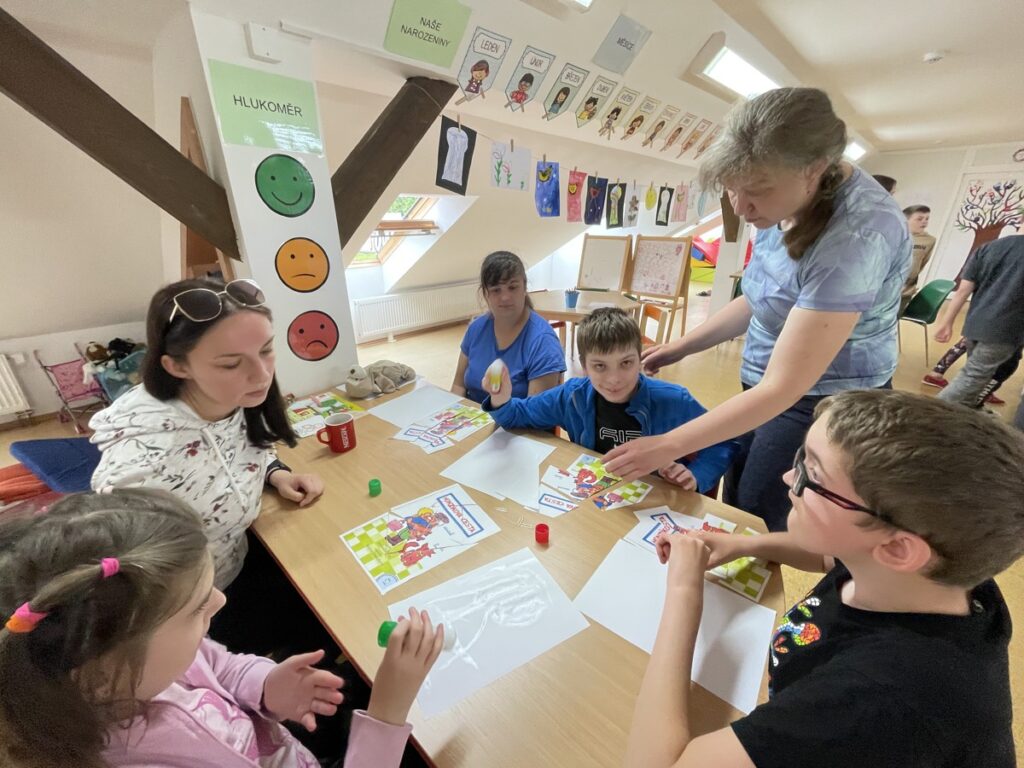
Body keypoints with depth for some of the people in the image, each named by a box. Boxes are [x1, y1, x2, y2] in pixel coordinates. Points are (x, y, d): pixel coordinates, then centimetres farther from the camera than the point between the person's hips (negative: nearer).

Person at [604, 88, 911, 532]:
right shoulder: (786, 205, -5)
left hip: (823, 403, -8)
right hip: (771, 386, 8)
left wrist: (668, 446, -29)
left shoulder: (856, 235, -31)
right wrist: (681, 346, 6)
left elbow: (782, 387, -31)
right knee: (734, 502, 22)